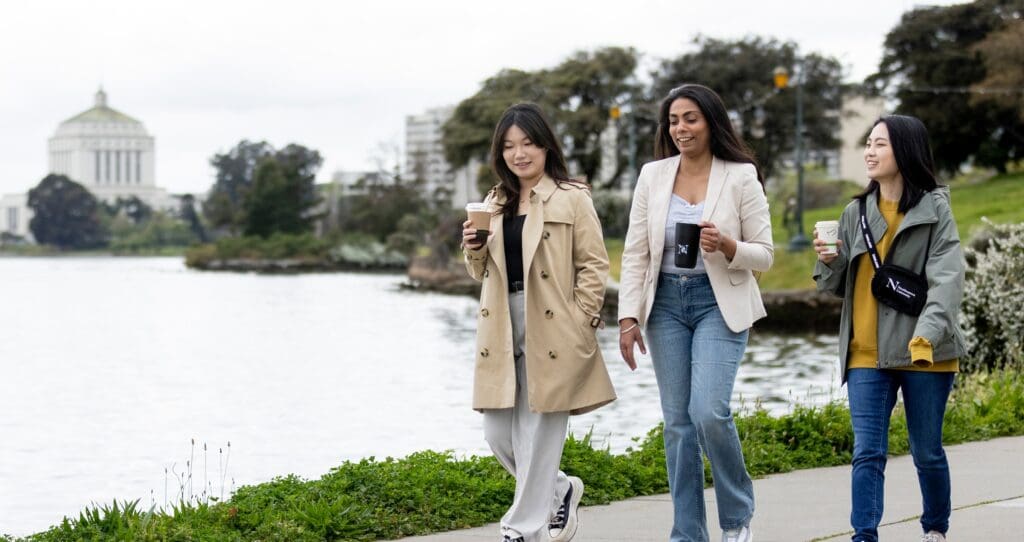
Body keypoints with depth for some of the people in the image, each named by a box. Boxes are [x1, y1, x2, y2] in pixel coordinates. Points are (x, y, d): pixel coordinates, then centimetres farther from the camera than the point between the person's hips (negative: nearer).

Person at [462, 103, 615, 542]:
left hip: (550, 331, -6)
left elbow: (594, 265, -4)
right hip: (503, 329, 6)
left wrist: (579, 326, -12)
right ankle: (561, 490, 30)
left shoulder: (572, 198, -2)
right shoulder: (496, 203, 16)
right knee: (498, 434, 6)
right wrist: (474, 248, -1)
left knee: (540, 433, -2)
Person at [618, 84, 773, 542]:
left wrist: (725, 245, -22)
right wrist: (628, 317, -3)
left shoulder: (741, 177, -5)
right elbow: (635, 253, 4)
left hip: (720, 303, -4)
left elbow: (764, 255, -3)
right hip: (666, 303, 4)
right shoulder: (653, 176, 4)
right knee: (677, 422, 5)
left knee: (708, 412, -17)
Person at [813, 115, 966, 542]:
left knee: (927, 451, 11)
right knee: (868, 453, -5)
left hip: (924, 353, -2)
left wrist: (928, 333, -28)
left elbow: (947, 277, -13)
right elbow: (837, 286, 13)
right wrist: (828, 262, -9)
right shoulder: (855, 212, 8)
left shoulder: (935, 208, -3)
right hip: (866, 354, 3)